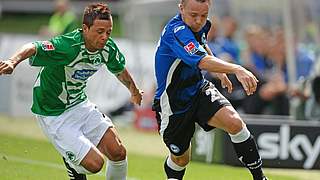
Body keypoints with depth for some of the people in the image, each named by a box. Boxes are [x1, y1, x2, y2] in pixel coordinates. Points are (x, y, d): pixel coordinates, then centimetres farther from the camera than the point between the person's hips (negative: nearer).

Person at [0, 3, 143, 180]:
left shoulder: (108, 48, -7)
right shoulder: (67, 46, -31)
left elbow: (120, 70, 16)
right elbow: (33, 48, -46)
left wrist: (134, 91, 35)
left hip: (79, 104, 7)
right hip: (53, 115, -7)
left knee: (118, 153, -4)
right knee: (94, 163, -13)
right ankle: (72, 163, 22)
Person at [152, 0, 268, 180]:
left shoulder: (200, 25, -4)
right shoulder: (176, 31, -31)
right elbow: (202, 61, -49)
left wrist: (221, 72, 26)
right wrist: (237, 69, -61)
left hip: (199, 89, 6)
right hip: (173, 103, -6)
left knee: (235, 123, -20)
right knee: (180, 158, 11)